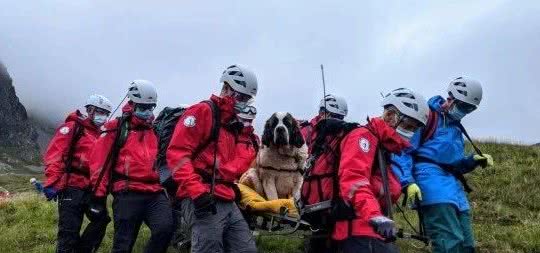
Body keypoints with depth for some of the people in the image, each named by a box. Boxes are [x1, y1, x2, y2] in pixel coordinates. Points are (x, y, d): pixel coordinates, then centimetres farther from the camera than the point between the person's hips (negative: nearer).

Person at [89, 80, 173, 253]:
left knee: (165, 229, -22)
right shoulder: (116, 129, 5)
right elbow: (100, 162, 1)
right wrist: (99, 195, -2)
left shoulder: (155, 131, 19)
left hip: (155, 194, 4)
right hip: (128, 195, -3)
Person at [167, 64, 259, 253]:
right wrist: (197, 191, -22)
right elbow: (177, 153, -14)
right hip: (203, 201, -9)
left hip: (227, 202, 9)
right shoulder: (202, 111, -4)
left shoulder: (233, 124, 25)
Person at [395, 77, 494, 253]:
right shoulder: (428, 115, -1)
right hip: (431, 176, -9)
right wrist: (408, 181, -21)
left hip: (453, 184, 9)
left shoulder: (455, 127, 25)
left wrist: (473, 161, 9)